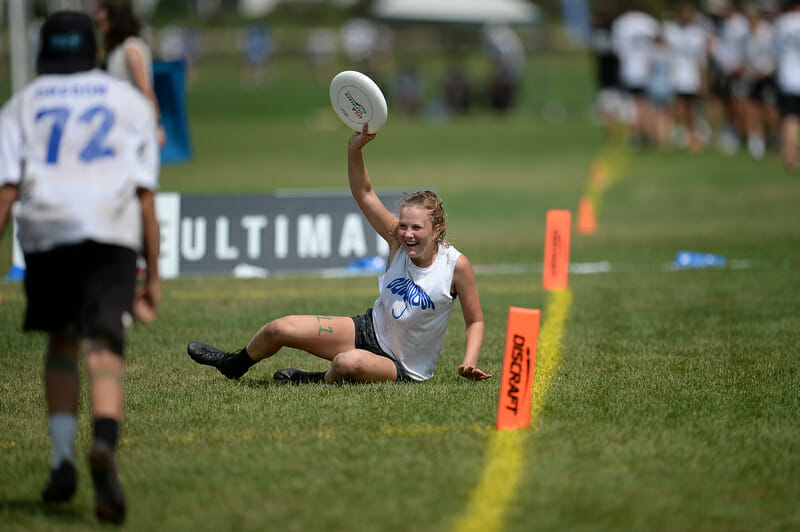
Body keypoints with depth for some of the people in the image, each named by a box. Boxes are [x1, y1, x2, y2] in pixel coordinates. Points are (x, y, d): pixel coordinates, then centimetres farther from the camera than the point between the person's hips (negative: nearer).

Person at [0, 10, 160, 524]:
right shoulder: (130, 101, 22)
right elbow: (147, 195, 13)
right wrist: (154, 275, 13)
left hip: (45, 234, 1)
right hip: (112, 233, -1)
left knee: (61, 343, 21)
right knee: (104, 349, -9)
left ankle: (62, 457, 10)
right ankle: (105, 446, -36)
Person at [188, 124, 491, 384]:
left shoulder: (456, 266, -17)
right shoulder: (397, 240, -7)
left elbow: (475, 321, -7)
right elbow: (363, 193, -7)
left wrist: (469, 363, -22)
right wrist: (355, 150, -22)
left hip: (404, 367, -5)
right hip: (369, 332, 5)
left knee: (348, 363, -39)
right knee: (281, 328, -2)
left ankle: (323, 380, -2)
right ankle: (235, 364, 30)